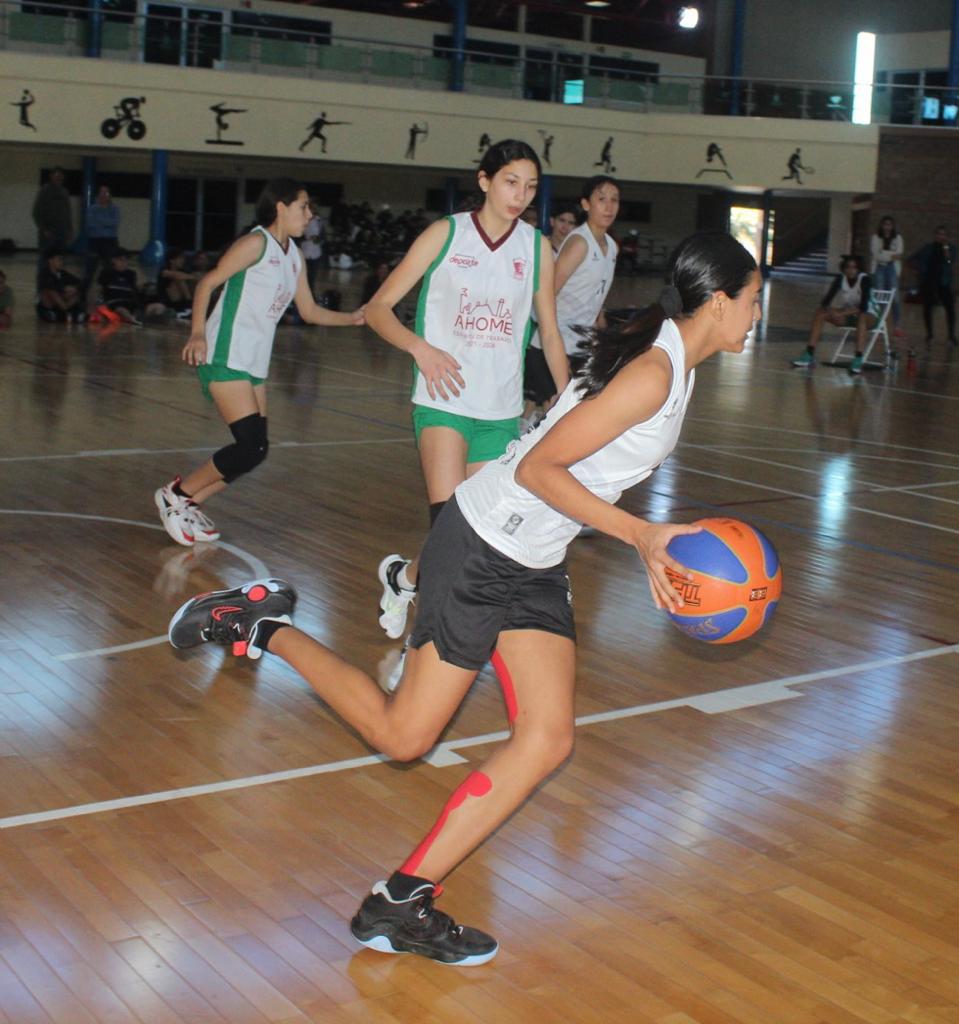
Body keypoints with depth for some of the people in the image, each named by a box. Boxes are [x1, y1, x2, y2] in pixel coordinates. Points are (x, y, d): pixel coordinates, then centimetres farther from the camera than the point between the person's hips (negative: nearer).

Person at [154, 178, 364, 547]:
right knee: (253, 447, -15)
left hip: (255, 363, 9)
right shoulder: (257, 242, -9)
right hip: (226, 357, -9)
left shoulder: (293, 255, 16)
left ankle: (189, 505, 18)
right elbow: (208, 282, -12)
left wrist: (353, 318, 9)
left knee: (255, 449, 6)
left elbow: (309, 311, 22)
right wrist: (197, 333, -25)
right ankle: (175, 493, 0)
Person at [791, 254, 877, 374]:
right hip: (847, 314, 5)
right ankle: (809, 355, -21)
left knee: (862, 317, -40)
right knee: (820, 313, -16)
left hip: (868, 315, -5)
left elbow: (863, 307, -31)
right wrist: (828, 309, -38)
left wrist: (842, 313, -40)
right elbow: (828, 297, -15)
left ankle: (858, 360, -47)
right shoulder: (840, 278, -9)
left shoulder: (864, 279, -22)